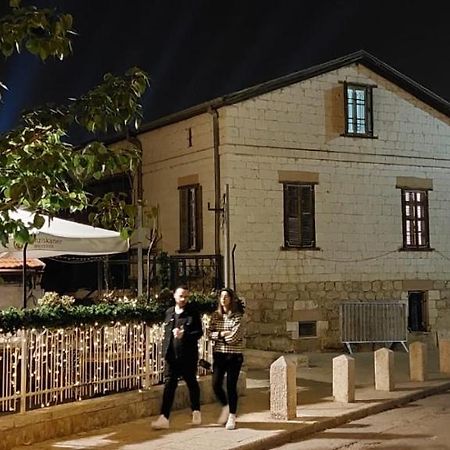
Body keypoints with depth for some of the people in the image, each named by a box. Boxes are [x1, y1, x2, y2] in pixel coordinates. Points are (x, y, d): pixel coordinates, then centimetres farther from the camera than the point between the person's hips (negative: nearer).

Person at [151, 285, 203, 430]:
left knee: (192, 383, 12)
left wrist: (184, 335, -22)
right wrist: (165, 350, 9)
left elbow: (199, 332, -7)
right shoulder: (169, 312, 9)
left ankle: (196, 412, 30)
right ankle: (164, 418, -4)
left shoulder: (193, 313, -4)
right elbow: (166, 332, 16)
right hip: (171, 355, 3)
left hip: (188, 355, -3)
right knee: (169, 385, -2)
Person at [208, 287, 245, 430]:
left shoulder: (238, 316, -7)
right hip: (219, 354, 4)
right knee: (216, 384, 0)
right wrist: (222, 334, -14)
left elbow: (234, 336, -15)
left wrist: (218, 335, -4)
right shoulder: (215, 315, 7)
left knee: (231, 386, -1)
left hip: (234, 355, -4)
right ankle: (225, 407, 28)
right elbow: (210, 333, 1)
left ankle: (232, 416, 12)